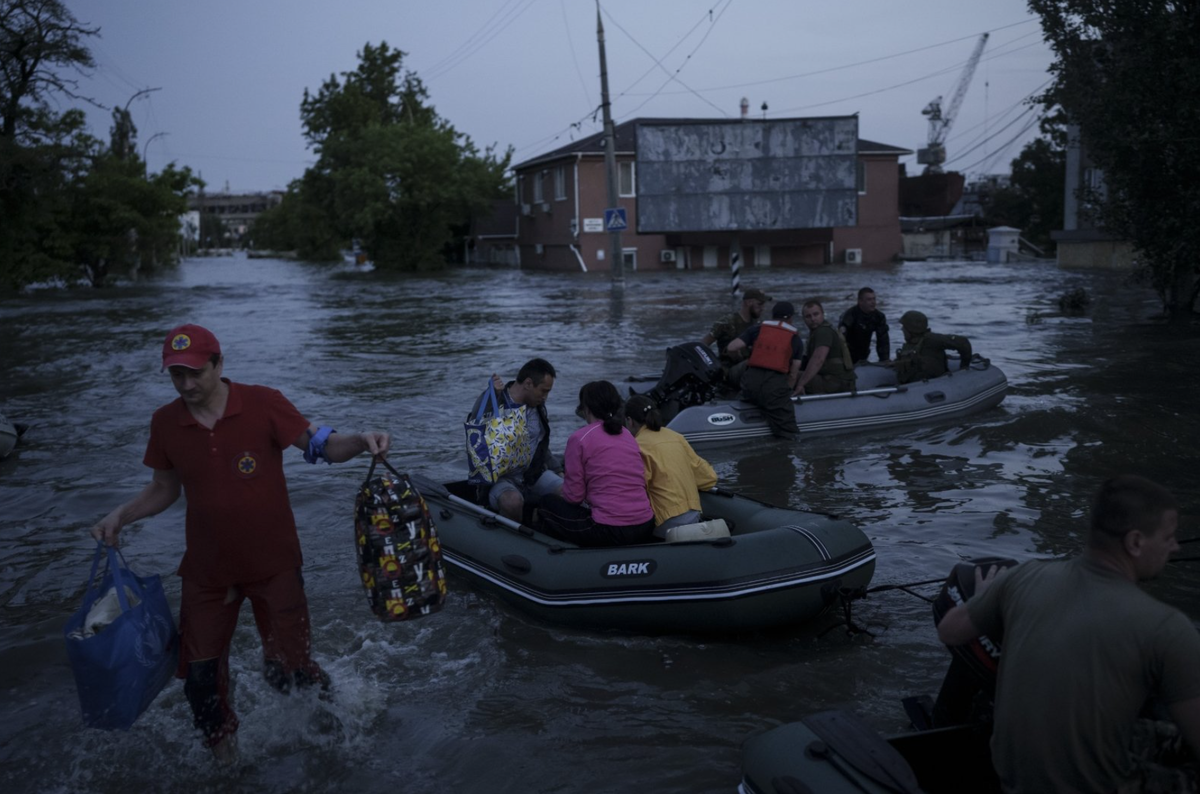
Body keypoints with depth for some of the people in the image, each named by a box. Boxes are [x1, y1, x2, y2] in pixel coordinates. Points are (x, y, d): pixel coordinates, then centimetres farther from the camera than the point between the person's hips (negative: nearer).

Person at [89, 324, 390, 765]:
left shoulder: (262, 405, -15)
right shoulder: (165, 423, -4)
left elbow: (321, 445, -13)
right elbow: (164, 489, 10)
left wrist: (360, 442, -33)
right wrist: (120, 517, -5)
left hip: (273, 565, -3)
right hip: (207, 570, 3)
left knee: (287, 670, 2)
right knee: (199, 675, 9)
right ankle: (222, 750, 39)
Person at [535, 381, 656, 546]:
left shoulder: (579, 438, -6)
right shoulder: (628, 435, 13)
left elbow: (573, 496, -6)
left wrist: (561, 494, 18)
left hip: (609, 532, -7)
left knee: (548, 505, 17)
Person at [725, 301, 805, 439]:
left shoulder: (757, 329, 12)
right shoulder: (795, 339, 12)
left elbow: (732, 347, 5)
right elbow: (793, 373, 9)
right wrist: (787, 391, 23)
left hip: (751, 381, 2)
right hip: (776, 384, -2)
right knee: (788, 433, -3)